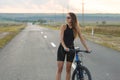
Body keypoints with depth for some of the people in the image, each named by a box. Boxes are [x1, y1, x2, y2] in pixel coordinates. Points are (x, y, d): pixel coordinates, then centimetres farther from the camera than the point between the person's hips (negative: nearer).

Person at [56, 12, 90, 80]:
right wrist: (65, 47, -32)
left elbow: (81, 39, 0)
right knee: (59, 69, -5)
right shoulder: (64, 27, -8)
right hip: (62, 48, -2)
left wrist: (87, 48, -8)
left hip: (71, 49, 2)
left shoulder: (76, 28, -2)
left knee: (68, 69, 6)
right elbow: (61, 39, -16)